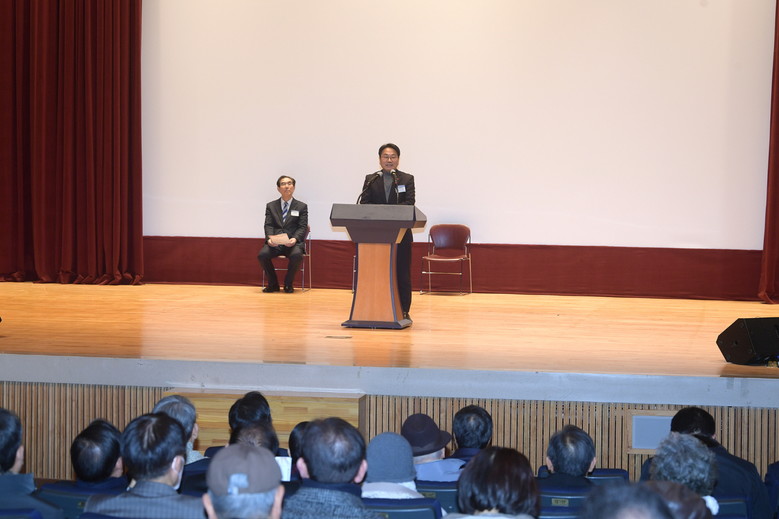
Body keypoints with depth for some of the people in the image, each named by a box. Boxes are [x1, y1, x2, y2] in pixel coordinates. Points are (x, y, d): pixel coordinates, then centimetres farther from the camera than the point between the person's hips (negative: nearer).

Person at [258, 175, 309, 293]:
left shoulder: (301, 207, 12)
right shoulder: (271, 206, 16)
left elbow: (302, 227, 3)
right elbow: (268, 225, 6)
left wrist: (295, 239, -18)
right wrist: (270, 238, -16)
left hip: (293, 243, -1)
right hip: (274, 243, 1)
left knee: (296, 255, -35)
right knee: (262, 255, -29)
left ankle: (288, 284, -11)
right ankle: (273, 284, -8)